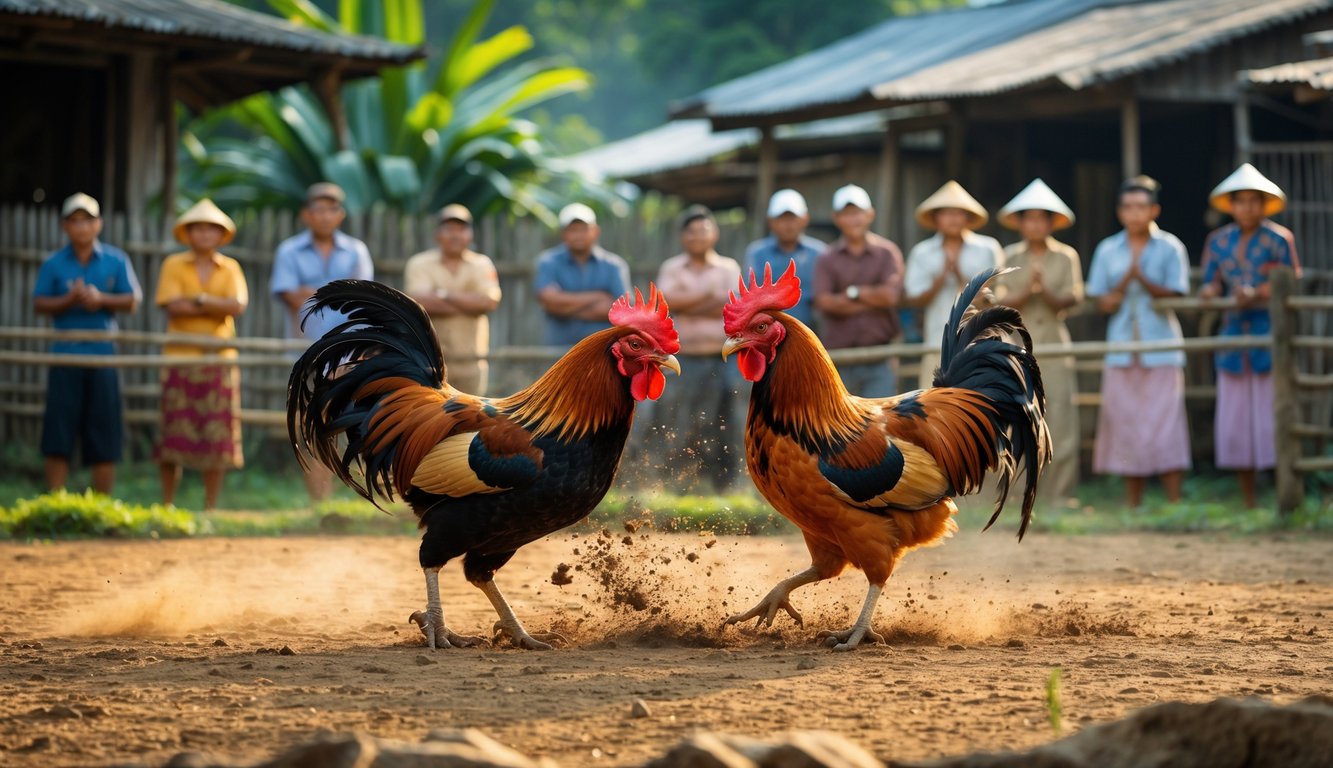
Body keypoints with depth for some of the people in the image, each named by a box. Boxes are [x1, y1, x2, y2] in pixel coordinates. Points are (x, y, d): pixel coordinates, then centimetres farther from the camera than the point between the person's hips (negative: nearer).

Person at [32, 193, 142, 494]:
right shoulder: (54, 264, 5)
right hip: (65, 353, 0)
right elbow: (39, 303, 0)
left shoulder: (116, 261, 5)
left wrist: (101, 299, -14)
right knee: (58, 434, -4)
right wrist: (69, 300, -16)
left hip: (103, 353, 1)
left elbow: (132, 300, 2)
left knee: (104, 434, 2)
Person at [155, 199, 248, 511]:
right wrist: (217, 306, -8)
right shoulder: (174, 265, 5)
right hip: (180, 356, -2)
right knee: (174, 431, -4)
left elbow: (238, 305, -5)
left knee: (217, 434, 0)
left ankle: (211, 506, 8)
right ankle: (167, 504, 4)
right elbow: (173, 306, -9)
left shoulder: (230, 268, 11)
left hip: (219, 357, 2)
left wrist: (198, 301, -12)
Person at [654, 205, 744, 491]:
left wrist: (689, 306, -8)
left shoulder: (728, 268, 10)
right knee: (679, 430, -4)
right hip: (682, 358, 0)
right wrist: (710, 295, -7)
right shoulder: (671, 268, 9)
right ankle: (679, 491, 0)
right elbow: (668, 299, -9)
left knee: (723, 431, -2)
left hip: (721, 359, 0)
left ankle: (722, 493, 2)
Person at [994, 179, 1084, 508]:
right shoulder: (1009, 257, 8)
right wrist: (1027, 291, -19)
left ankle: (1059, 499, 0)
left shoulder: (1066, 257, 7)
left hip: (1055, 350, 0)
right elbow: (1002, 301, -1)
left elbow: (1071, 299, -3)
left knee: (1061, 428, -5)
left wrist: (1045, 291, -20)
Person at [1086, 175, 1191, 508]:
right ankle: (1133, 509, 10)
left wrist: (1143, 278, -18)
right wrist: (1126, 278, -13)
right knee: (1127, 430, 3)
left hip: (1162, 352, -2)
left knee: (1166, 429, -8)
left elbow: (1174, 294, -4)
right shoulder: (1107, 251, 8)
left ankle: (1174, 504, -6)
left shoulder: (1170, 248, 2)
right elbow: (1105, 303, 3)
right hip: (1122, 353, 2)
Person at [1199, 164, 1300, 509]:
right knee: (1234, 424, 3)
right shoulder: (1218, 242, 11)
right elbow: (1210, 286, 10)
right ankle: (1249, 503, 11)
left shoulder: (1279, 239, 0)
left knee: (1272, 422, -8)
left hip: (1270, 337, -4)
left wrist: (1258, 294, -20)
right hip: (1234, 336, 4)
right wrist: (1211, 291, -13)